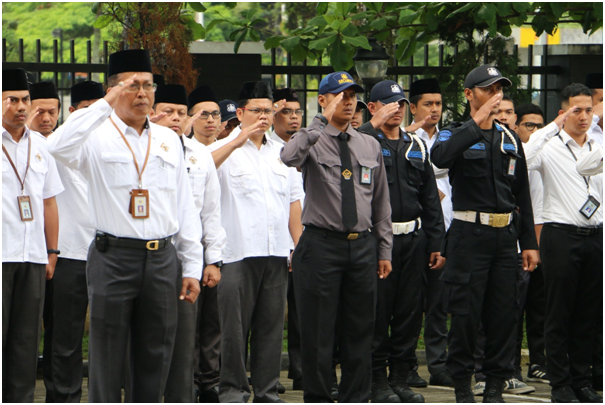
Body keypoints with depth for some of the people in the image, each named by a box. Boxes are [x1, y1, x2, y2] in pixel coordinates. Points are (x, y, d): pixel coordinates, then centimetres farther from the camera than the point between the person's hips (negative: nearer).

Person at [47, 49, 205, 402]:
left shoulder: (169, 140, 13)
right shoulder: (97, 137, -3)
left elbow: (185, 206, 14)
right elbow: (60, 146, -27)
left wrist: (193, 266, 9)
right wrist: (107, 104, -24)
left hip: (162, 257, 4)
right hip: (114, 257, -4)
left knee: (156, 355, 9)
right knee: (108, 357, 1)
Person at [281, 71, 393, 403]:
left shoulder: (370, 146, 13)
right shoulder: (311, 141, -2)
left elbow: (381, 203, 16)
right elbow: (289, 157, -28)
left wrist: (384, 250, 11)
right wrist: (323, 121, -25)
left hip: (362, 245, 4)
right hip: (322, 244, -4)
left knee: (360, 329, 8)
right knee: (317, 330, 1)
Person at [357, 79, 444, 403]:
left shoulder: (416, 146, 15)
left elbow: (430, 197, 16)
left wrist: (436, 242, 11)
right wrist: (375, 125, -23)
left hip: (413, 237, 5)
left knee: (409, 310, 7)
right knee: (377, 311, -2)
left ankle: (401, 378, 15)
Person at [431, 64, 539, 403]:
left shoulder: (511, 140, 15)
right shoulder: (456, 134, 0)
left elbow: (522, 195, 16)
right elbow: (441, 157, -26)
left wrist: (529, 242, 11)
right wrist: (477, 123, -25)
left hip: (505, 235, 5)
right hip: (469, 234, -4)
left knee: (504, 311, 5)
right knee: (465, 312, -3)